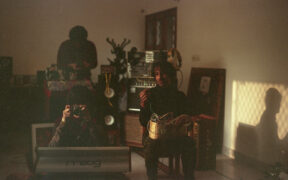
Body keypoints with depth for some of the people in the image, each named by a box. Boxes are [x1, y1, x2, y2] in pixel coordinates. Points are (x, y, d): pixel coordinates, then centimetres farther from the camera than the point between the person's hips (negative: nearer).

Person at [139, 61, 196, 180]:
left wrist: (185, 117, -16)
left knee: (189, 143, -31)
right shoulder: (150, 94, 7)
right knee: (151, 145, -36)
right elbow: (144, 123, 2)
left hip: (175, 134, 1)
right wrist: (143, 104, -16)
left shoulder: (179, 96, 12)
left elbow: (188, 114, 9)